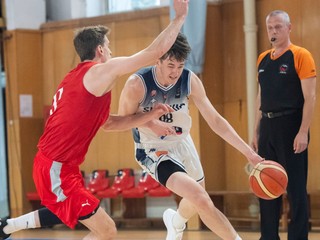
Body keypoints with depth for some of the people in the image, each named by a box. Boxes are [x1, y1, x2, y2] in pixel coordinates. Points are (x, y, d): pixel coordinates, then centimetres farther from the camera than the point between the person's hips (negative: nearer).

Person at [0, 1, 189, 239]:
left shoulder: (76, 77, 15)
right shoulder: (100, 71, -13)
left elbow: (108, 123, 22)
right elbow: (155, 52, -16)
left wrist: (150, 115, 15)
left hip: (52, 165, 10)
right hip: (57, 170, -10)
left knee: (64, 213, 36)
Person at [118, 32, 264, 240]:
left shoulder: (190, 81, -16)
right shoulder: (137, 84, -27)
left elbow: (215, 120, -12)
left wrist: (248, 152, -17)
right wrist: (151, 123, -30)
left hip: (182, 143, 6)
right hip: (154, 151, -6)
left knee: (197, 199, 25)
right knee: (201, 200, -25)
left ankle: (176, 222, 59)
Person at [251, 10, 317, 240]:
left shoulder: (300, 56, -6)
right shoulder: (263, 59, 13)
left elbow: (310, 97, -11)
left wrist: (303, 132, -18)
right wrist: (257, 131, 15)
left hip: (290, 125, -6)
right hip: (268, 127, 6)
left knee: (295, 187, -3)